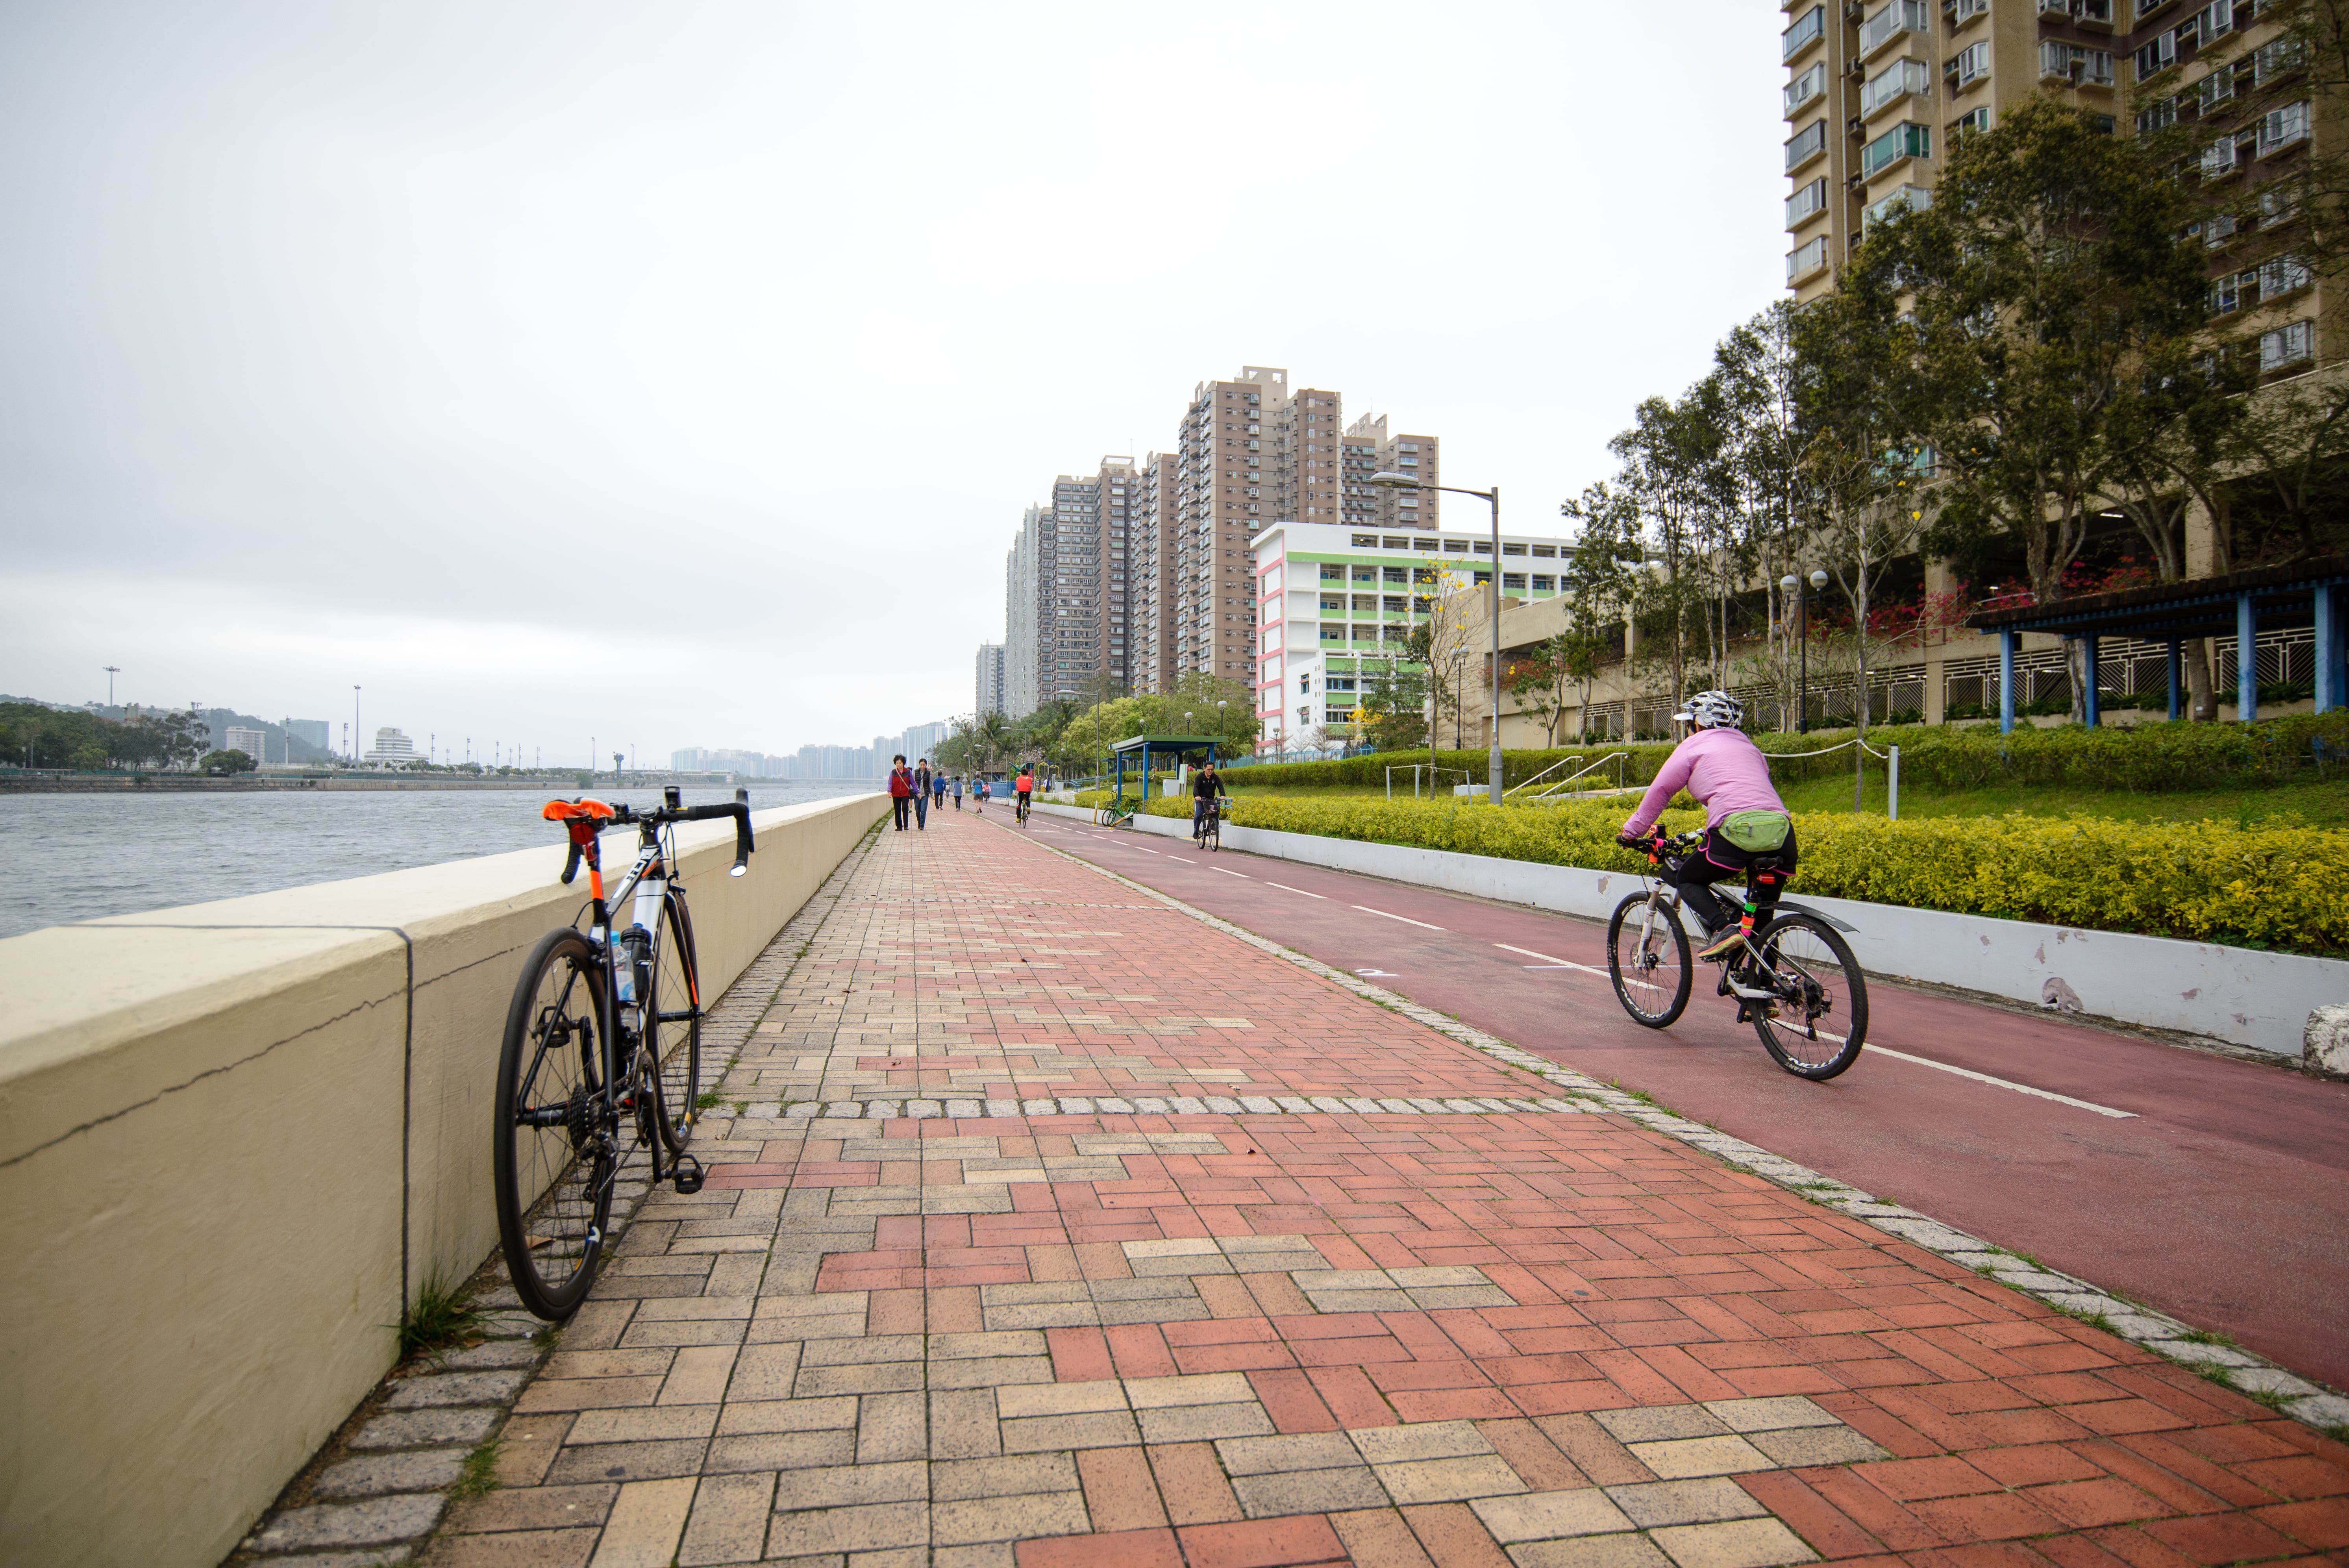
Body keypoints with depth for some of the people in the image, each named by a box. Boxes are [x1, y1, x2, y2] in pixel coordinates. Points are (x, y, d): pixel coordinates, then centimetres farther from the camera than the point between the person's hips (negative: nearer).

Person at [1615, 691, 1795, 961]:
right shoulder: (1749, 747, 33)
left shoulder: (1694, 746, 15)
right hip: (1782, 832, 6)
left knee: (1687, 879, 14)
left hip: (1739, 828, -6)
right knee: (1762, 915, 22)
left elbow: (1659, 791, 16)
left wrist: (1631, 832, 26)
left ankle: (1724, 928, -11)